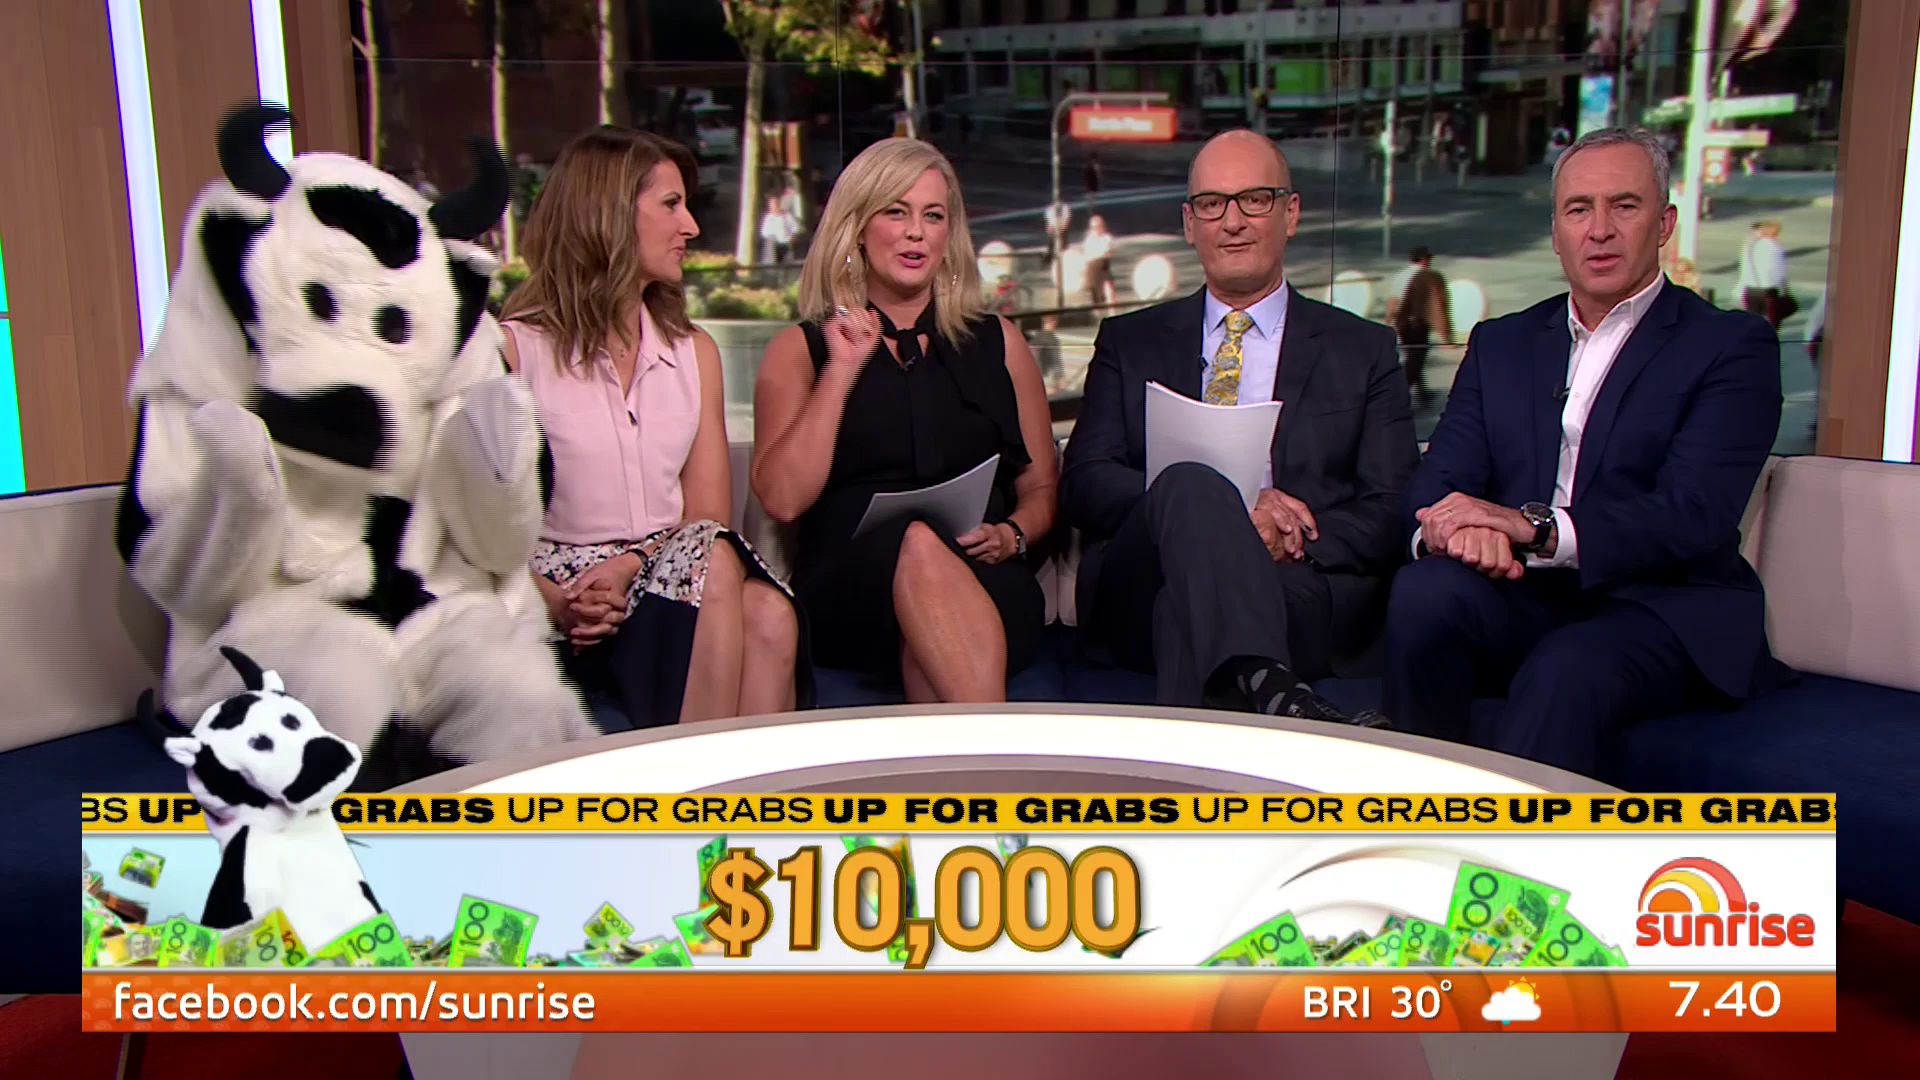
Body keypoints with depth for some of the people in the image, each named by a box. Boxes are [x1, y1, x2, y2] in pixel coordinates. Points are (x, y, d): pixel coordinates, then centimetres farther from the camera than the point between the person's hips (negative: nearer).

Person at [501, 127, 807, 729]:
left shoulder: (694, 351, 16)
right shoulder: (515, 348, 2)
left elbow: (709, 515, 7)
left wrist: (630, 565, -13)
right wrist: (554, 601, -22)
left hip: (674, 569, 4)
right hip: (564, 582, -3)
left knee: (769, 615, -31)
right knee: (714, 564, -32)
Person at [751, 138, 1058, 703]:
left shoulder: (997, 343, 21)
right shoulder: (800, 349, 14)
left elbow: (1041, 490, 19)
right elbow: (783, 498, -1)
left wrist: (1010, 536, -4)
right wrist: (842, 370, -3)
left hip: (985, 584, 2)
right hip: (848, 588, -1)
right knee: (917, 545, -37)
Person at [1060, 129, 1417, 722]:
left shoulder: (1364, 351, 19)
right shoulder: (1130, 342, 21)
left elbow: (1393, 515, 9)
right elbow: (1083, 484, 6)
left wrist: (1290, 541, -13)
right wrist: (1228, 514, -12)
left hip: (1306, 596, -1)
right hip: (1140, 600, 1)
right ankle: (1268, 691, -50)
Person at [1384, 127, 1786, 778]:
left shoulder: (1732, 346, 3)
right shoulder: (1501, 344, 17)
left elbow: (1695, 514, -12)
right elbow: (1439, 480, 5)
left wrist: (1536, 527, -27)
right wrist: (1453, 526, -21)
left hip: (1661, 610, -3)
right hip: (1524, 598, 4)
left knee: (1563, 671, -35)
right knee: (1426, 590, -28)